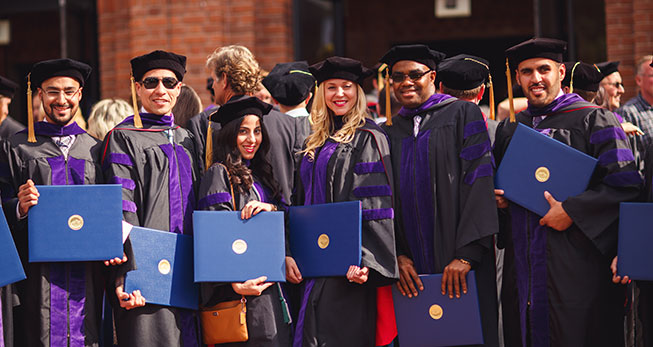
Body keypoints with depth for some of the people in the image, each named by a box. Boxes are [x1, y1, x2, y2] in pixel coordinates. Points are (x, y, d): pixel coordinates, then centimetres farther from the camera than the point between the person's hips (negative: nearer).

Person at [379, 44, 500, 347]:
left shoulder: (462, 115, 1)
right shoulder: (390, 132, 13)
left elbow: (477, 180, -8)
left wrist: (466, 254, -17)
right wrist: (397, 254, -5)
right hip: (411, 268, 4)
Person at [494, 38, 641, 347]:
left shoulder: (592, 120, -2)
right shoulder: (509, 129, 15)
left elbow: (625, 183, -11)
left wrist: (571, 211, -16)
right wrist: (495, 198, 4)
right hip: (523, 267, 5)